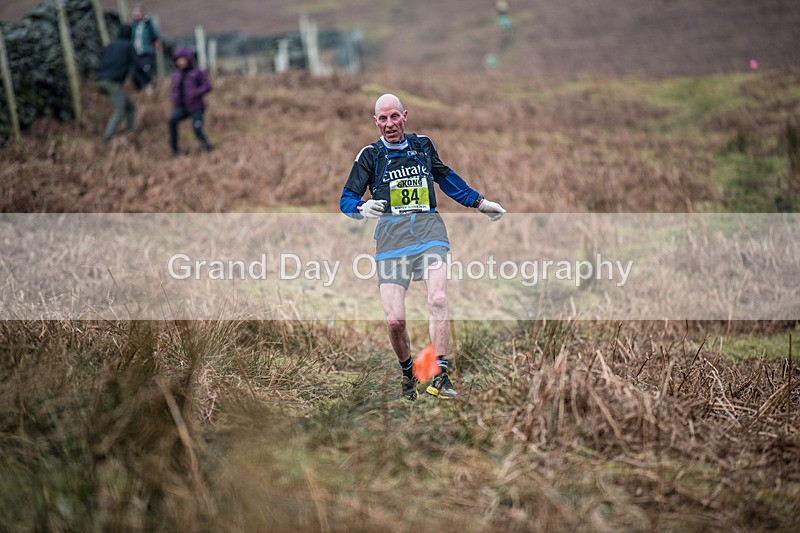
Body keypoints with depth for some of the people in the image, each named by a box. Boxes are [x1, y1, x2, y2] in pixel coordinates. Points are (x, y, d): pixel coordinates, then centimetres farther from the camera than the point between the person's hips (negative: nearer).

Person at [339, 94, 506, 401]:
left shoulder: (423, 146, 19)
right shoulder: (370, 155, 11)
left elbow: (446, 177, 35)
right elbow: (347, 199, 9)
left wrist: (480, 203, 38)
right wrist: (362, 208, -14)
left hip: (428, 227, 2)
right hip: (391, 232, -1)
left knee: (438, 299, -24)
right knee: (394, 320, -13)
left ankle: (439, 376, -21)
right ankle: (407, 374, 13)